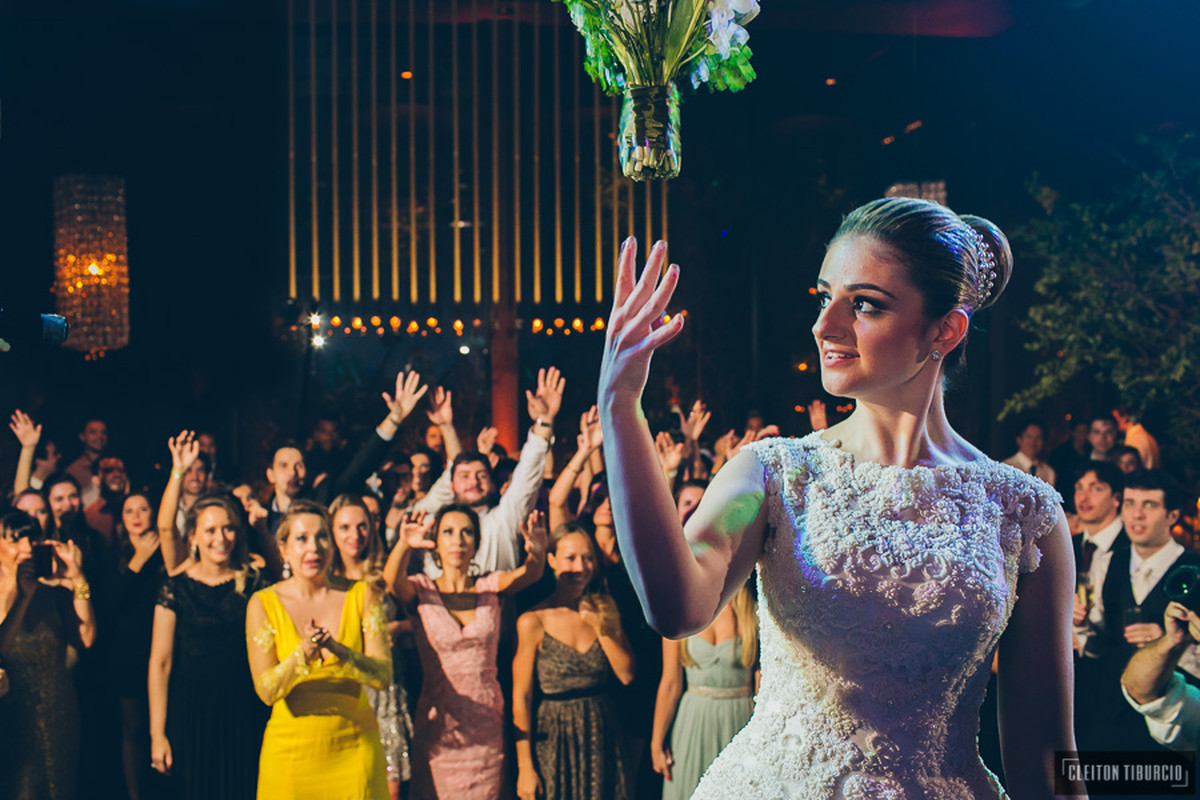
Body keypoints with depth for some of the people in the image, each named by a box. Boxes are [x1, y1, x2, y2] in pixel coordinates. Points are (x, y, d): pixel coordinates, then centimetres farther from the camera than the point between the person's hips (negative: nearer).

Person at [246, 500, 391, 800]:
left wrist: (338, 650, -25)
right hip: (291, 751, -1)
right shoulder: (263, 604, -3)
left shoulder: (362, 595, 0)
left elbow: (383, 675, -8)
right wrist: (303, 654, -27)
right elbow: (266, 690, -10)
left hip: (354, 748, 1)